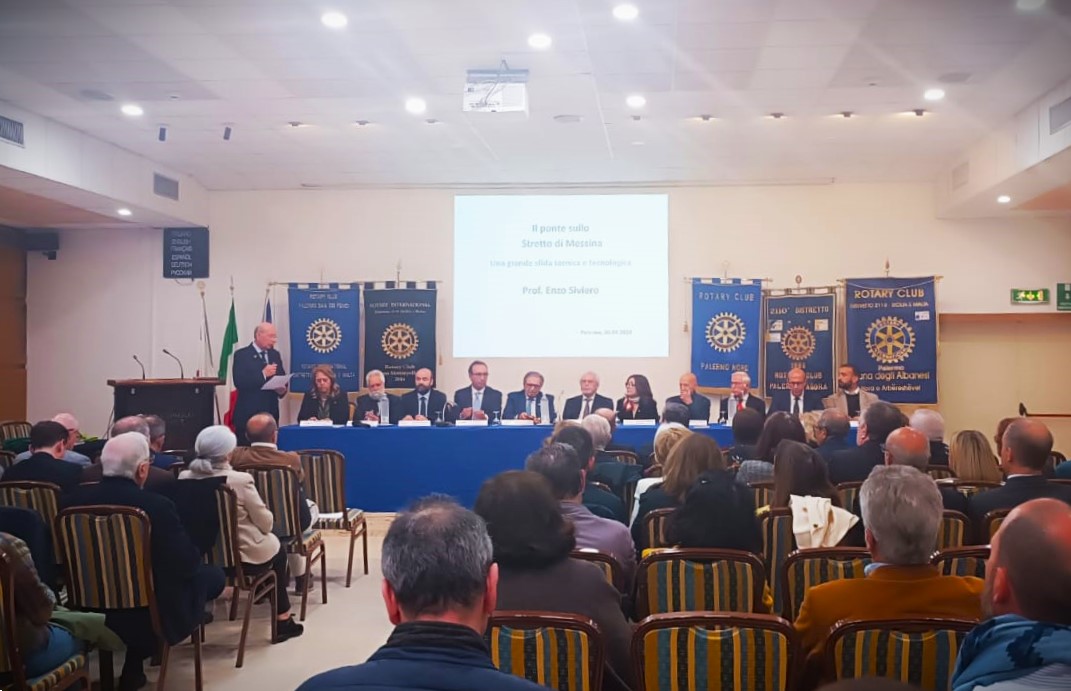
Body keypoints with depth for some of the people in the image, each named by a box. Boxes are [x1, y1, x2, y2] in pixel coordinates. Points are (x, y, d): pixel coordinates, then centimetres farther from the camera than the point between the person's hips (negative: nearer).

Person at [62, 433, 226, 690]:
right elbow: (187, 564, -16)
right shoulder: (157, 505, -24)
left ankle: (134, 668, 25)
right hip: (148, 611, -6)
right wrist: (195, 553, 6)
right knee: (213, 575, 13)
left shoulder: (75, 499, -8)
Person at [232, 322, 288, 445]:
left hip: (271, 412, 5)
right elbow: (239, 382, -16)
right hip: (248, 413, -5)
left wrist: (282, 388, -6)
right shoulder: (241, 355, -5)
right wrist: (263, 374, -22)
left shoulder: (275, 354, 14)